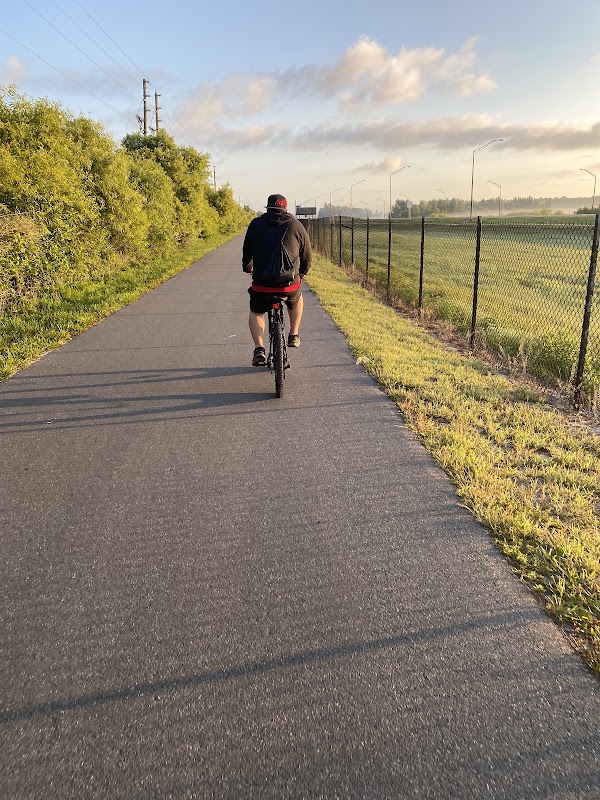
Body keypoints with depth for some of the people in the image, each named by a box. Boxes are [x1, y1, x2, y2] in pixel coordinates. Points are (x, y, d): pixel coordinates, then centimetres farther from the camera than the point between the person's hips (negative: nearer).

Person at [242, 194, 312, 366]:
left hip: (262, 285, 0)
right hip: (290, 285, 0)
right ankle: (294, 336, 30)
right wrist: (302, 272, 31)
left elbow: (247, 251, 17)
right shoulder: (296, 225, 5)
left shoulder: (256, 224, 6)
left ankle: (259, 349, 5)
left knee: (256, 313, 23)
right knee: (297, 300, 34)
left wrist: (247, 267, 37)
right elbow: (307, 254, 12)